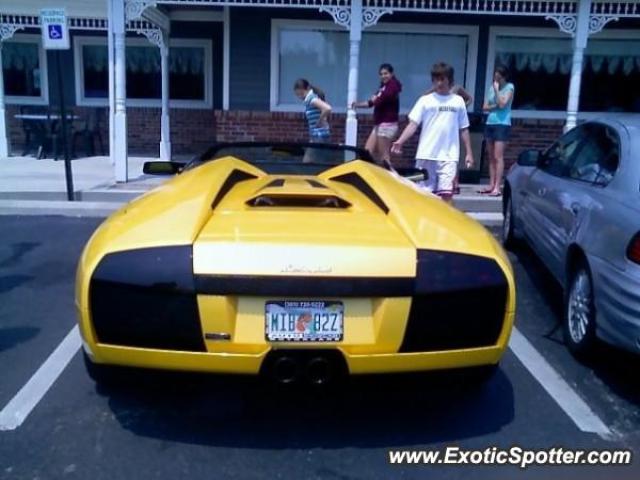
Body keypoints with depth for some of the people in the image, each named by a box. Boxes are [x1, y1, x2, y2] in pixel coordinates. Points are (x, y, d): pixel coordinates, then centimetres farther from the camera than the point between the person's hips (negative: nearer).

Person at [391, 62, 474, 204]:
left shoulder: (458, 101, 9)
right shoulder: (425, 100, 5)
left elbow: (463, 129, 13)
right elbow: (413, 124, -2)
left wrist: (468, 152, 10)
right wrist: (400, 141, -16)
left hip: (449, 156, 0)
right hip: (426, 155, 0)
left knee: (446, 193, -9)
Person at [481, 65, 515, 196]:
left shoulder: (509, 87, -1)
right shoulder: (492, 87, 15)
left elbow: (502, 104, -14)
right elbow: (485, 107, 10)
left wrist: (497, 90, -8)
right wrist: (495, 106, -8)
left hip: (502, 124, -6)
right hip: (490, 124, 6)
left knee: (498, 157, -12)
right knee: (491, 157, 6)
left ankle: (497, 187, -14)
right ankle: (491, 185, 10)